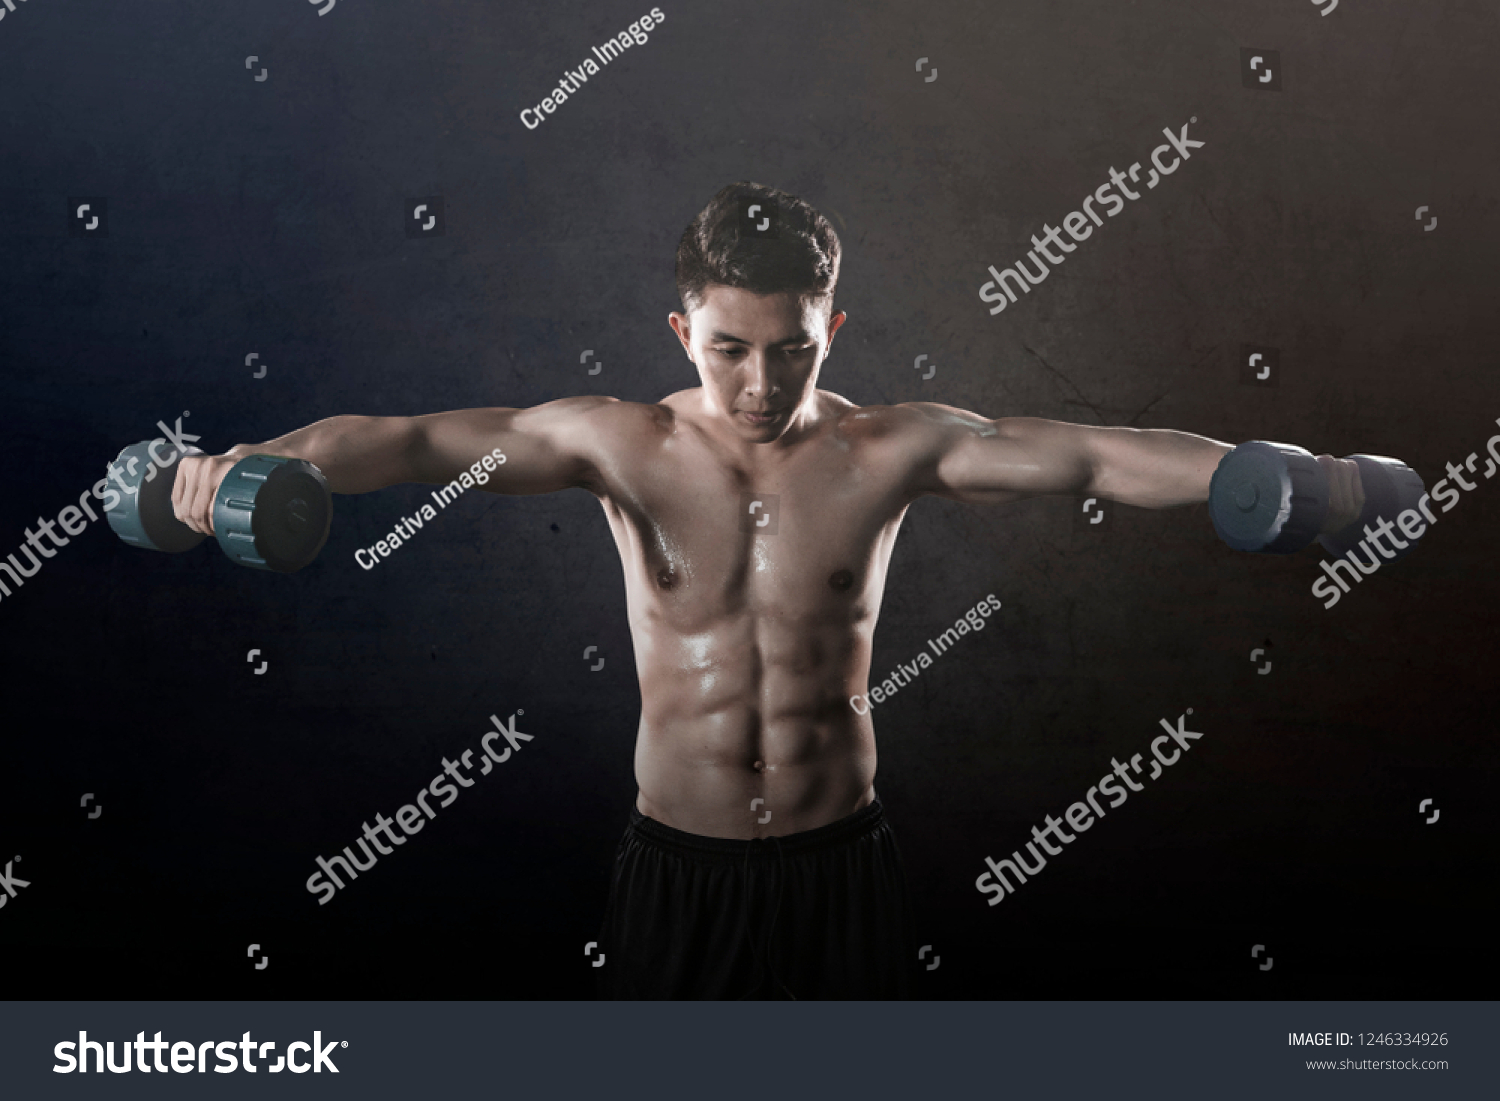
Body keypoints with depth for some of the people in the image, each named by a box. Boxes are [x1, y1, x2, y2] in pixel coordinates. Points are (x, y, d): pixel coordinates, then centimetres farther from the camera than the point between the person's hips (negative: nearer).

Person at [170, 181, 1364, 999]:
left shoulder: (893, 448, -8)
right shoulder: (624, 444, -8)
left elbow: (1093, 453, -15)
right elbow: (419, 438, -16)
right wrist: (260, 462, -31)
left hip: (842, 861, 0)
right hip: (677, 864, 0)